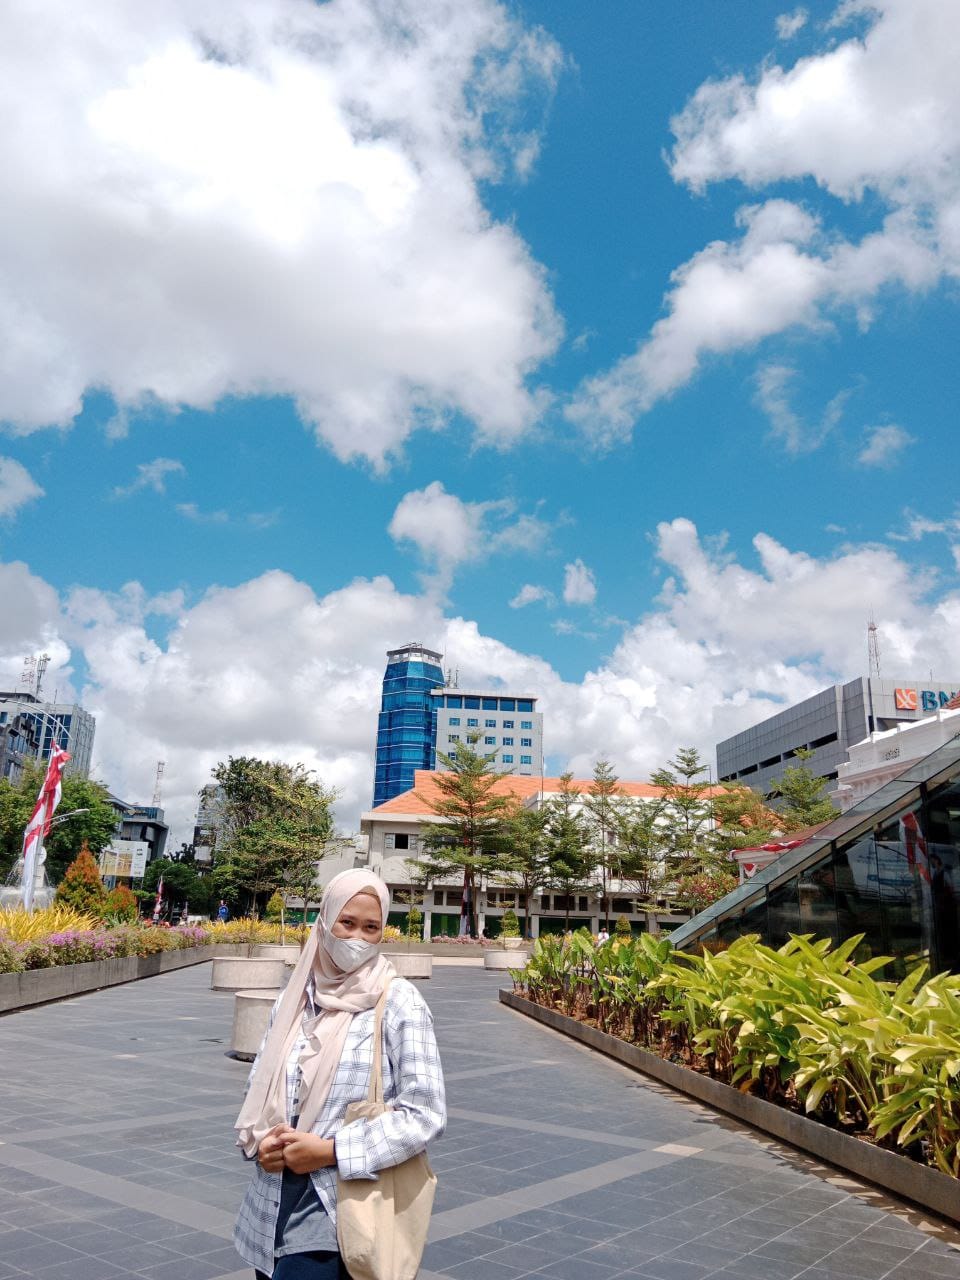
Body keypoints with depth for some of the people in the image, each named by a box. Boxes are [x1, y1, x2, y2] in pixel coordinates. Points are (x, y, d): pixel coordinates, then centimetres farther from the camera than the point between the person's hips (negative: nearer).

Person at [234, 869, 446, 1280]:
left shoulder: (399, 1002, -11)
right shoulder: (294, 998, 3)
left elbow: (425, 1114, -14)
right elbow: (258, 1088, 12)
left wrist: (330, 1151, -17)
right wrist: (259, 1140, -8)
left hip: (336, 1217, -4)